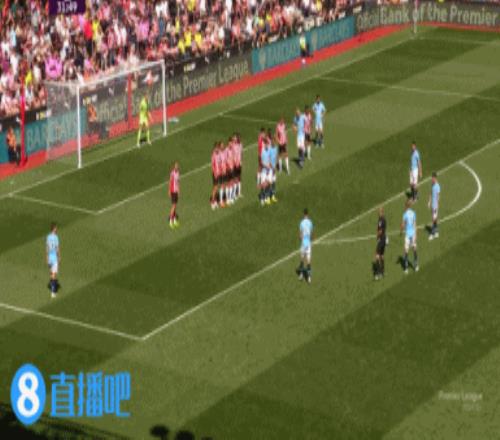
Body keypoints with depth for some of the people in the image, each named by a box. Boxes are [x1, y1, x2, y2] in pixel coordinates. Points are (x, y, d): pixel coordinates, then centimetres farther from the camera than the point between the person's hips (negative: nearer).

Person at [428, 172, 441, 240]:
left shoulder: (437, 186, -19)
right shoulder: (432, 185, 7)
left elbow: (438, 196, -19)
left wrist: (437, 206, -19)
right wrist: (429, 202, 15)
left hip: (435, 205, -9)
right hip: (432, 204, 9)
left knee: (434, 218, -4)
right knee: (434, 218, 14)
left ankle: (432, 234, 0)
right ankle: (436, 232, 23)